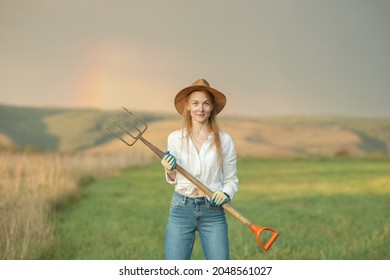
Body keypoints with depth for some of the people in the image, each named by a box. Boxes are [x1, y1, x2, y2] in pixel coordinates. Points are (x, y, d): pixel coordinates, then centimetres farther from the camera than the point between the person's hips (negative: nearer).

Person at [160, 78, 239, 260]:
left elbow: (231, 180, 7)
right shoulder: (175, 138, 3)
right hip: (181, 209, 1)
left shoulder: (224, 140, 0)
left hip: (213, 212, -1)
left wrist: (225, 194, -14)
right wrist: (170, 171, -8)